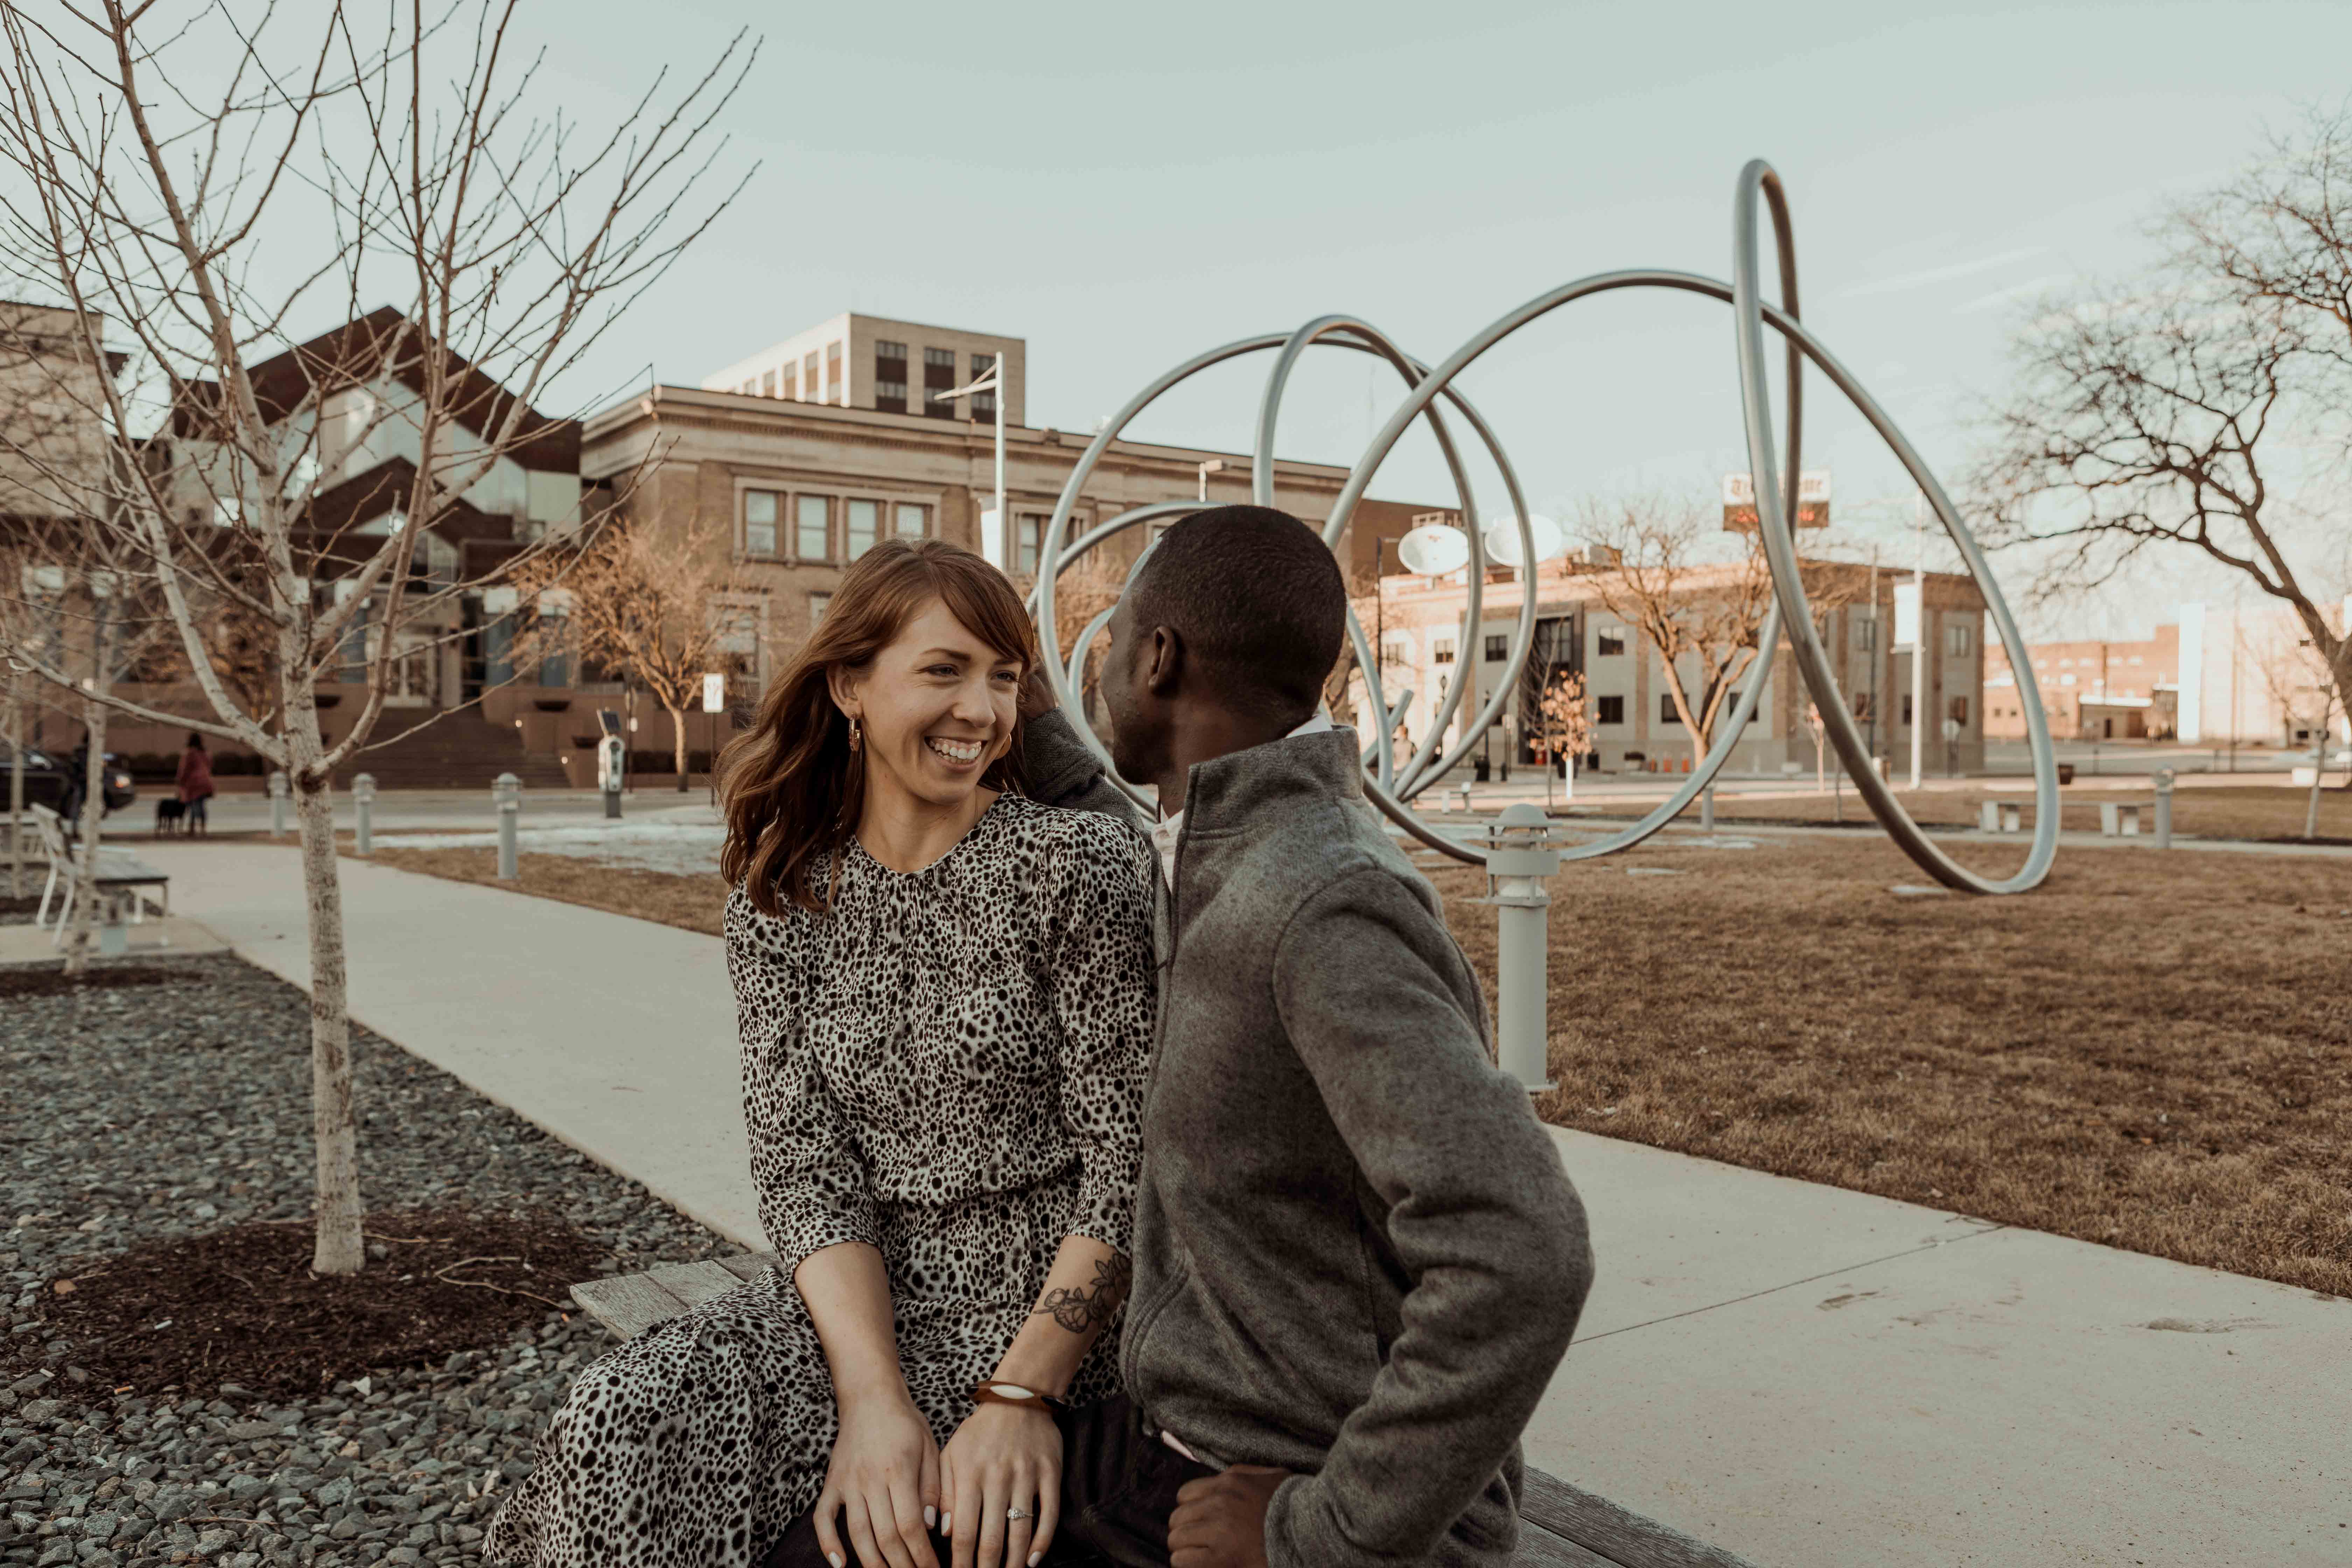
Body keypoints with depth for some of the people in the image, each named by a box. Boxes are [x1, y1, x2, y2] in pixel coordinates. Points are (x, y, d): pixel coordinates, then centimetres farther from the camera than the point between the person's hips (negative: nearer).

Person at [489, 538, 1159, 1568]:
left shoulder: (1080, 863, -7)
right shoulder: (781, 900, 3)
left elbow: (1129, 1165, -9)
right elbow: (801, 1164, -3)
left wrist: (1022, 1393, -18)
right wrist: (874, 1392, -18)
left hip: (1048, 1305, -3)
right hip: (855, 1305, 3)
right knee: (625, 1427, -21)